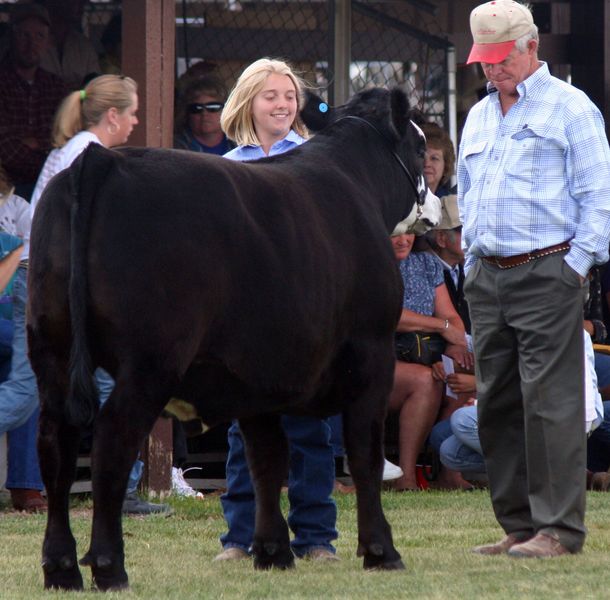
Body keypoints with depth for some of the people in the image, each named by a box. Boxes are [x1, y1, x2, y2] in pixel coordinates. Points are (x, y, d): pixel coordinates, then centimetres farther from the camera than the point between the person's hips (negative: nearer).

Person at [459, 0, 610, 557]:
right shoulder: (479, 116, 20)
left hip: (547, 275, -7)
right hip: (487, 278, 7)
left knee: (550, 401, -10)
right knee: (496, 405, 6)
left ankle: (559, 527, -9)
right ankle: (518, 524, 12)